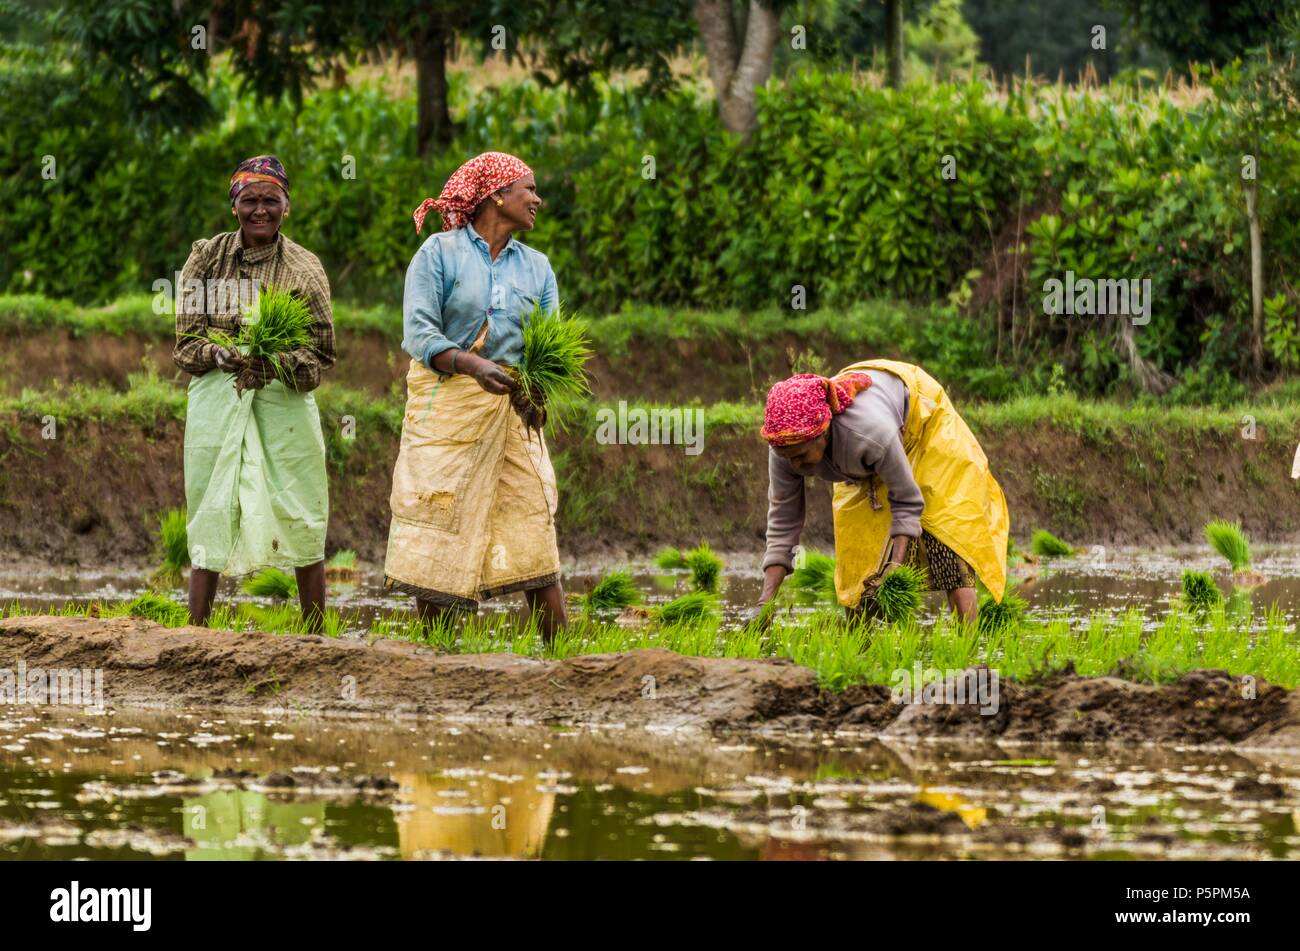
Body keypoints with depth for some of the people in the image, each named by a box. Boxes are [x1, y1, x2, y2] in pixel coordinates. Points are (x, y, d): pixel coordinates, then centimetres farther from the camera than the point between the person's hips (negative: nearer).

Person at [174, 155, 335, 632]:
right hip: (216, 396, 0)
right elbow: (186, 341, 2)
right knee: (211, 512, 0)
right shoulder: (207, 257, 5)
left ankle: (316, 634, 6)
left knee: (300, 517, -1)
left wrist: (278, 364, -22)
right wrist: (224, 356, -19)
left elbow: (321, 353, -2)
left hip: (284, 400, 0)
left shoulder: (303, 269, 2)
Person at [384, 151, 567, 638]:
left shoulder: (536, 268, 13)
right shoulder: (439, 252, -1)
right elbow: (418, 331, -12)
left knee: (535, 541, -2)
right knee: (436, 541, -2)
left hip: (512, 413, 4)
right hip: (445, 406, -3)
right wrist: (473, 366, -29)